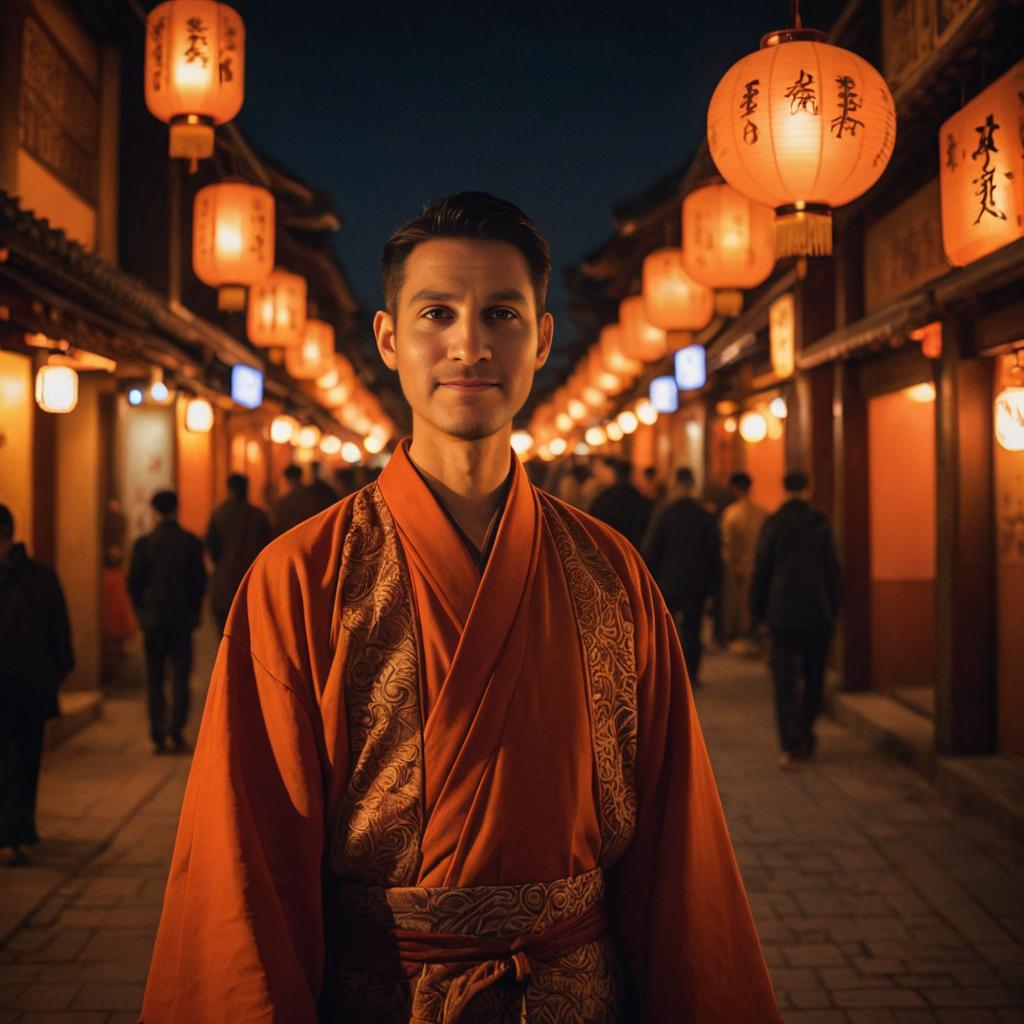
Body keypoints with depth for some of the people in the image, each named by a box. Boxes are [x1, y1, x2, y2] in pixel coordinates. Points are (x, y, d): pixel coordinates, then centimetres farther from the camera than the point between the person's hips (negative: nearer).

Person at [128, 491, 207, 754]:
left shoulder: (144, 543, -5)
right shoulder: (191, 542, -4)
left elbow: (133, 581, -2)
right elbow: (200, 580, 0)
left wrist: (141, 611, 12)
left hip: (153, 617, 0)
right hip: (182, 618, 0)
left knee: (155, 678, 7)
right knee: (180, 675, 7)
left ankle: (158, 737, 6)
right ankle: (176, 730, -5)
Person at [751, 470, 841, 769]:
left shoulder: (772, 524, -3)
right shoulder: (820, 523, -3)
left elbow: (762, 568, 0)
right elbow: (832, 568, -1)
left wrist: (758, 609, 10)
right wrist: (833, 609, 8)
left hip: (782, 612, 0)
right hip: (817, 612, 1)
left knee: (784, 681, 1)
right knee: (814, 679, 15)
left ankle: (790, 746, -7)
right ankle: (804, 739, 19)